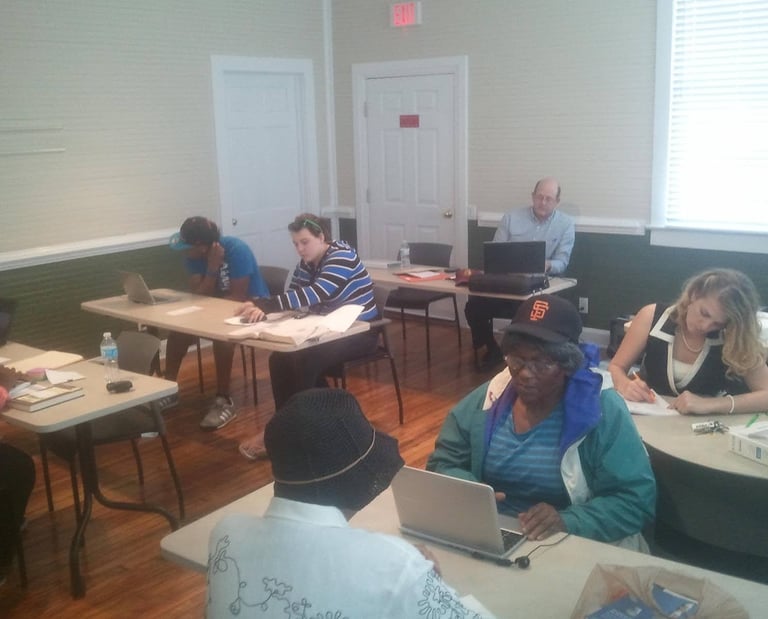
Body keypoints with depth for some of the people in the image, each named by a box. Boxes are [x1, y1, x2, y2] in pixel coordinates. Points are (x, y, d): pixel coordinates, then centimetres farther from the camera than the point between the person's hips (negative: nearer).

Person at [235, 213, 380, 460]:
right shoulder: (306, 263, 7)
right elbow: (292, 297, -2)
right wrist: (263, 308, -25)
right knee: (280, 358, -13)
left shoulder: (342, 256, -20)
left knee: (305, 360, -28)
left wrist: (263, 303, -40)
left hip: (359, 331, -8)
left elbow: (315, 294, -34)